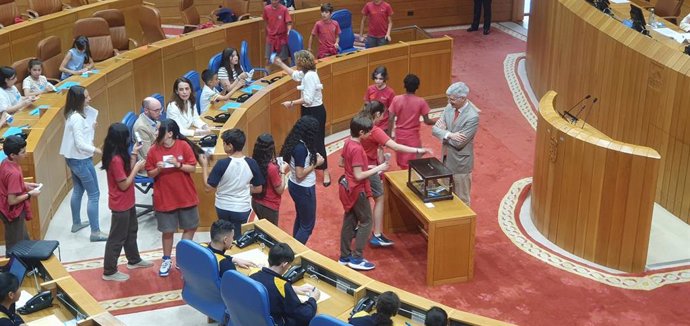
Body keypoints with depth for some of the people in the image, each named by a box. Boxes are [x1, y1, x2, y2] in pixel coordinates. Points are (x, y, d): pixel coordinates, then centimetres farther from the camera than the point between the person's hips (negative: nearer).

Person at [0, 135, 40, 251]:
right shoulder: (14, 173, -31)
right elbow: (12, 200, -28)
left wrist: (26, 185, 6)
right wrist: (30, 194, -16)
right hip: (13, 213, -9)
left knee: (24, 240, 25)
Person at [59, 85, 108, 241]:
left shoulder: (74, 114, 3)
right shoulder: (77, 118, -25)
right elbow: (80, 144, -27)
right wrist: (99, 151, -22)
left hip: (74, 158, 10)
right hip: (81, 160, -10)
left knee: (78, 190, 24)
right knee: (94, 194, -3)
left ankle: (76, 223, 39)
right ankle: (95, 232, 1)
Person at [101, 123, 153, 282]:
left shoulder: (119, 155, 0)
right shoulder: (116, 160, -29)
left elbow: (127, 170, 9)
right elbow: (124, 184, -24)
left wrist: (134, 154, 4)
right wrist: (137, 167, -18)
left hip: (127, 202, 10)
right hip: (120, 205, -10)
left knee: (131, 231, 25)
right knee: (117, 238, 2)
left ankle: (134, 260, 43)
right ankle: (109, 271, 14)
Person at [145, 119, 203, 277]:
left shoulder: (184, 146, -10)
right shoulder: (154, 150, -8)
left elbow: (193, 168, -7)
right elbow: (150, 174, -1)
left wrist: (179, 165, -23)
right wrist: (158, 169, -21)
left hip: (186, 196, 1)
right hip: (164, 197, -1)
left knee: (190, 227, 12)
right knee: (168, 231, 8)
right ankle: (167, 260, 24)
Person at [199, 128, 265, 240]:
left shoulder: (222, 164, -19)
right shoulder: (252, 163, -12)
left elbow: (209, 186, -11)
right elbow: (258, 189, -2)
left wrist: (204, 166, 0)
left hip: (223, 207, -1)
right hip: (242, 209, 1)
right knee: (238, 237, 16)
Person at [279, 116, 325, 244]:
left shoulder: (294, 142, -2)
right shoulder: (301, 148, -28)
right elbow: (300, 174, -27)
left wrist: (313, 157, 0)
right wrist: (316, 163, -17)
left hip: (295, 185, 10)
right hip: (303, 189, -10)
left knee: (300, 218, 27)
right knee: (308, 224, 6)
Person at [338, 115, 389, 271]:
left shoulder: (348, 143, 2)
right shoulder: (357, 149, -26)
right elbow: (359, 176, -26)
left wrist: (368, 167, 13)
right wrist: (378, 169, -17)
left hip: (348, 188, 9)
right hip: (357, 190, -9)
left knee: (349, 221, 16)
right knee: (366, 222, 4)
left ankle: (345, 256, 25)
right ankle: (356, 258, 6)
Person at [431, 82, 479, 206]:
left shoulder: (472, 117, -24)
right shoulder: (449, 107, -2)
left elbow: (458, 143, -25)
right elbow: (435, 129, -5)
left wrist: (444, 131, -13)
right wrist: (449, 134, -24)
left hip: (460, 163, -7)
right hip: (446, 159, 7)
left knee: (461, 199, 9)